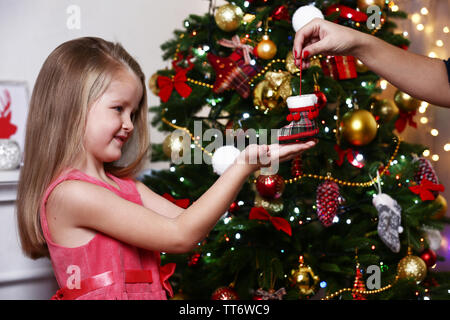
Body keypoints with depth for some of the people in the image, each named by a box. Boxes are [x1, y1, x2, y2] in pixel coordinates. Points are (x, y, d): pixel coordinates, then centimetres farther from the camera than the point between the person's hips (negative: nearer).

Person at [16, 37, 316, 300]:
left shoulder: (125, 186, 12)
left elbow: (191, 222, 3)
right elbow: (180, 235, -15)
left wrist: (246, 164, -5)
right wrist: (243, 167, -15)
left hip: (149, 294, 7)